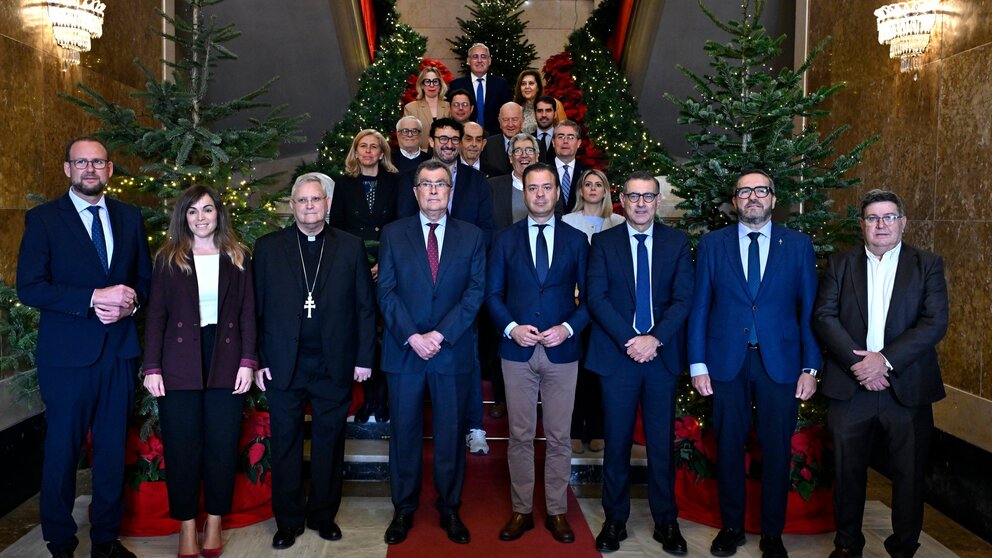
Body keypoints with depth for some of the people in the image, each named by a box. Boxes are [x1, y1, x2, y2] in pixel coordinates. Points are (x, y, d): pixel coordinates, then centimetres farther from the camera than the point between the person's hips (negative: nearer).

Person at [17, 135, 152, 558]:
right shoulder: (42, 219, -2)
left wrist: (131, 302, -8)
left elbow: (145, 277, 13)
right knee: (62, 451, 7)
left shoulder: (129, 217, 9)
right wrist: (94, 298, -20)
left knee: (113, 449, 12)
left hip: (119, 350, 4)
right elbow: (29, 288, -11)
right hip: (67, 353, -3)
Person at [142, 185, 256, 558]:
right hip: (179, 367, -1)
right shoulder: (168, 258, 4)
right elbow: (155, 315, 1)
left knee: (222, 447, 7)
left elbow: (248, 313, 4)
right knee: (182, 448, 5)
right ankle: (187, 527, 20)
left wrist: (247, 361, -5)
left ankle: (214, 524, 22)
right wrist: (151, 367, -6)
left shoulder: (238, 257, 6)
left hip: (226, 365, 1)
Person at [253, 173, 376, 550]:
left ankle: (323, 514, 26)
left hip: (335, 365, 0)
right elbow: (256, 308, 3)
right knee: (285, 443, 9)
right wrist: (257, 360, -2)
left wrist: (364, 357, -2)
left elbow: (365, 306, 2)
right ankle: (288, 520, 23)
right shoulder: (268, 247, 4)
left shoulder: (351, 247, 3)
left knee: (329, 443, 10)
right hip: (283, 364, 0)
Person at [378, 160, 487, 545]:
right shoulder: (393, 234, 5)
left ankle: (449, 509, 23)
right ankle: (403, 510, 22)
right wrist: (412, 336, -13)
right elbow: (386, 291, -1)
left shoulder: (471, 236, 5)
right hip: (404, 350, 0)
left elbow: (475, 291, -1)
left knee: (451, 434, 8)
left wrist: (441, 334, -12)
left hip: (453, 351, 0)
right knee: (404, 433, 8)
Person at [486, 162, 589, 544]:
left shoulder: (576, 240, 5)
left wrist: (569, 328, -12)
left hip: (562, 351, 0)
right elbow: (492, 295, 5)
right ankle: (521, 511, 19)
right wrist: (511, 327, -12)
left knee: (558, 437, 7)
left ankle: (556, 512, 20)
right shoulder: (506, 240, 6)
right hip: (517, 351, 0)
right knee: (520, 436, 7)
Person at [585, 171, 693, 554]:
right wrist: (628, 340, -14)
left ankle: (666, 522, 20)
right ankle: (615, 519, 19)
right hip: (616, 354, -1)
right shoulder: (604, 242, 4)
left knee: (662, 443, 7)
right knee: (617, 443, 6)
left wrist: (655, 339, -13)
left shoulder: (677, 242, 6)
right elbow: (596, 298, -4)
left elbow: (684, 299, 0)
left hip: (663, 355, 1)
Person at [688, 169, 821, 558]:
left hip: (780, 362, 0)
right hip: (726, 362, 0)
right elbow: (699, 307, 2)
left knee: (777, 451, 8)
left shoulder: (799, 245, 5)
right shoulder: (712, 244, 4)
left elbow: (809, 309, 4)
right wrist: (698, 364, -3)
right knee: (728, 447, 10)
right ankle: (731, 526, 27)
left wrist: (810, 367, -2)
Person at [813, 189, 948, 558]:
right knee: (848, 471, 11)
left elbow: (936, 322, -7)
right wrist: (855, 361, -15)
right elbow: (823, 315, -2)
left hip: (907, 389, -1)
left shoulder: (927, 264, 3)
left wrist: (886, 360, -17)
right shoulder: (841, 264, 7)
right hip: (850, 387, 1)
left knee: (909, 475, 9)